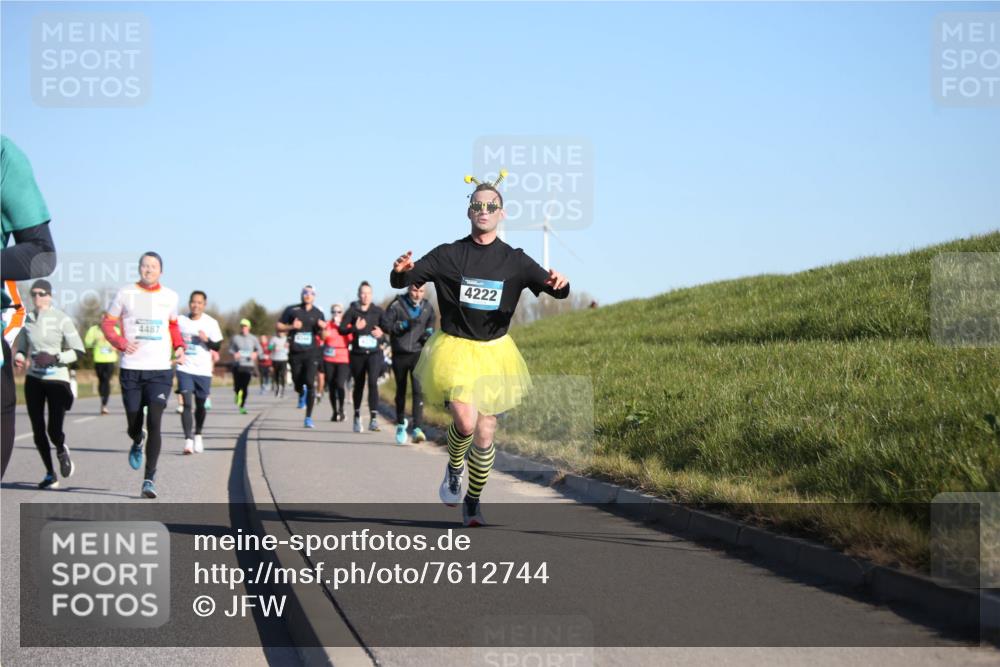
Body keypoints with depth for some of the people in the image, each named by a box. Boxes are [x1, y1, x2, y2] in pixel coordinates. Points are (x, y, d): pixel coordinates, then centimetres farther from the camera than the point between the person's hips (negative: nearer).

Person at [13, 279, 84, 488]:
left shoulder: (61, 319, -7)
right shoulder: (27, 320, 5)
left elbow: (78, 351, -8)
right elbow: (21, 348, 17)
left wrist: (55, 357, -22)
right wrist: (19, 358, -6)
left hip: (57, 379, -4)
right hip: (34, 380, 4)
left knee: (54, 431, -10)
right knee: (38, 431, 4)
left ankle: (62, 450, 27)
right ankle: (50, 475, 19)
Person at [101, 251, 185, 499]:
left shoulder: (170, 297, 8)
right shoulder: (126, 293, 2)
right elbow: (107, 322, 6)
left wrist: (179, 347, 8)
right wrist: (120, 342, -12)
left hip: (160, 370, 0)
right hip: (131, 369, 0)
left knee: (154, 422, -12)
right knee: (134, 424, 6)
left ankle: (150, 477, -7)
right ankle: (137, 442, 44)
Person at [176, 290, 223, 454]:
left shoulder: (211, 323, -1)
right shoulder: (180, 321, 3)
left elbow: (218, 346, -2)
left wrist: (207, 340, -19)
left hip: (203, 371, 0)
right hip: (184, 369, 0)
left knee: (201, 406, 10)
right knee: (187, 404, -14)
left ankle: (198, 434, 34)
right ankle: (188, 440, -17)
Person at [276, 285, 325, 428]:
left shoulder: (318, 313, 6)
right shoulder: (291, 310, 3)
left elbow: (322, 336, 12)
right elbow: (279, 326, 5)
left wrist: (322, 328, -10)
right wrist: (292, 326, -12)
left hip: (311, 353, -1)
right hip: (295, 352, 1)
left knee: (310, 383, -15)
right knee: (297, 384, 10)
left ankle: (308, 418, -10)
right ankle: (302, 395, 50)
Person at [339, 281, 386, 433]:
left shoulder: (378, 311, 6)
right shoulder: (352, 311, 2)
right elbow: (341, 329, -6)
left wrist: (382, 331, -19)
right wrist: (355, 328, -23)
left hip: (374, 353, -1)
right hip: (357, 354, 1)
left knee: (373, 382, -19)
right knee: (358, 385, 12)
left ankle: (374, 419, -23)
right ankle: (357, 417, 33)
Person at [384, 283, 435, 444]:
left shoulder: (427, 307, 5)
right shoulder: (397, 305, -5)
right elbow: (386, 325, -11)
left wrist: (429, 333, -1)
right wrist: (405, 324, -22)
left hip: (418, 354, 1)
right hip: (400, 355, 0)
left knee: (418, 389, -15)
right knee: (401, 391, 12)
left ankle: (417, 428, -18)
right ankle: (401, 424, 32)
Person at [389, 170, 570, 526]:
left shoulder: (514, 261, 0)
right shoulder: (448, 255, -3)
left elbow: (555, 289, -5)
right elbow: (400, 281, -5)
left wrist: (559, 283, -30)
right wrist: (401, 270, -30)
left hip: (494, 353, 2)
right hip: (454, 349, -2)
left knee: (485, 434, 5)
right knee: (466, 421, -22)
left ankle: (473, 503, 22)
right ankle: (453, 469, 11)